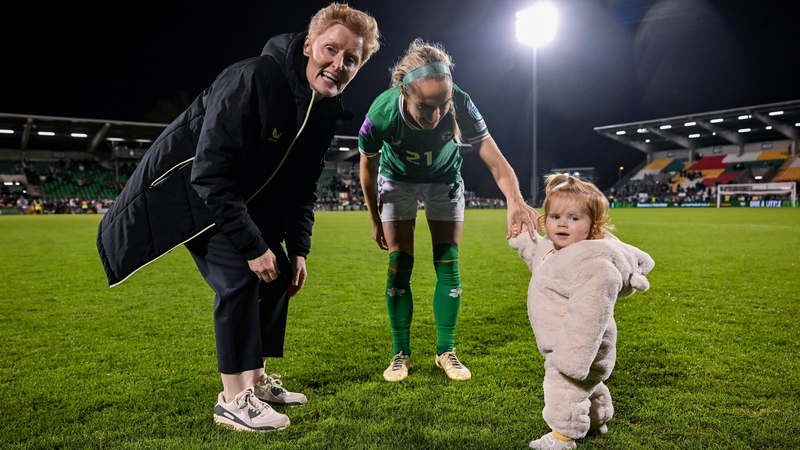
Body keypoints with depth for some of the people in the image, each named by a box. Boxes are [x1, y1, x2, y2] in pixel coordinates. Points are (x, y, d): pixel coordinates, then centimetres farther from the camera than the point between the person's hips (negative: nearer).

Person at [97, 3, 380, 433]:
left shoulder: (326, 108, -4)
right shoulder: (250, 81, -30)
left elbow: (302, 185, 5)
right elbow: (210, 174, -32)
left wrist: (298, 250, -1)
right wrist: (252, 246, -29)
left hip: (245, 193, 9)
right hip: (190, 187, -8)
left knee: (279, 272, 6)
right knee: (239, 277, -18)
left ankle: (255, 377, 21)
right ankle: (233, 399, -4)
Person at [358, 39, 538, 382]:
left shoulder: (460, 106, -34)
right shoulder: (381, 115, -34)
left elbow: (496, 162, -35)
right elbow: (367, 167, -15)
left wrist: (514, 199, -56)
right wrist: (375, 220, -5)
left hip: (444, 180, 1)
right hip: (397, 181, 0)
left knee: (448, 266, -4)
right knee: (399, 266, -5)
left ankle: (446, 351, 12)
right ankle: (401, 354, 10)